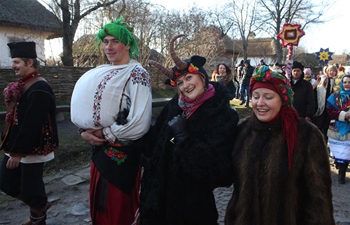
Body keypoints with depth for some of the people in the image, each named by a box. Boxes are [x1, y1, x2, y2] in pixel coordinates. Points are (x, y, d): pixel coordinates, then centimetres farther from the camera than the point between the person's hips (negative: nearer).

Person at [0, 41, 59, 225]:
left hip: (32, 149, -10)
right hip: (16, 145, 10)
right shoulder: (23, 84, 9)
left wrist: (18, 153, -22)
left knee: (29, 189, 3)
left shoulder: (39, 89, -21)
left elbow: (32, 124, -25)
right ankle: (40, 206, 36)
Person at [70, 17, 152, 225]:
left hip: (122, 151, -7)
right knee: (99, 204, 20)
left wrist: (103, 133, -14)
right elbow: (86, 109, 12)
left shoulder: (137, 74, -13)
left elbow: (140, 123, -23)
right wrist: (85, 131, -8)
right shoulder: (101, 73, 9)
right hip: (100, 148, 7)